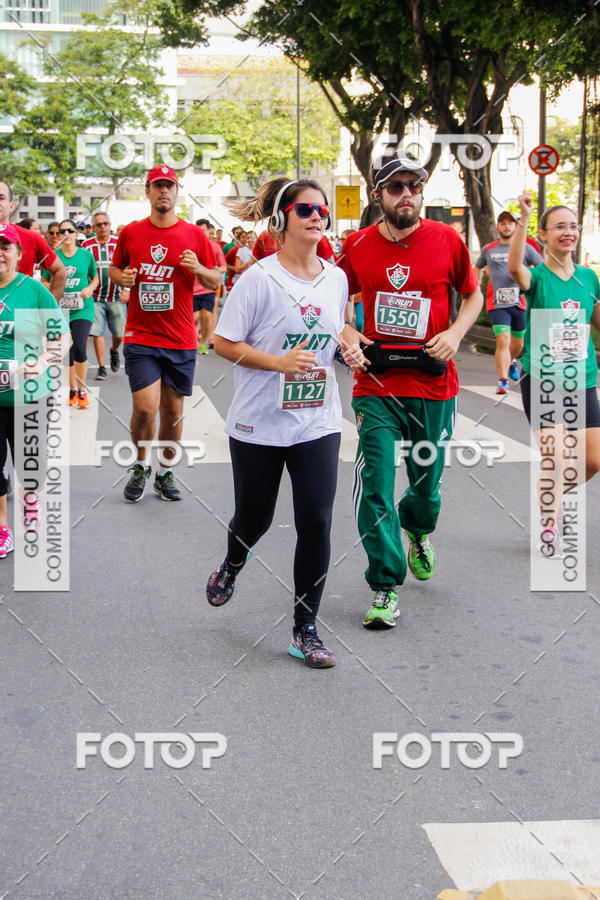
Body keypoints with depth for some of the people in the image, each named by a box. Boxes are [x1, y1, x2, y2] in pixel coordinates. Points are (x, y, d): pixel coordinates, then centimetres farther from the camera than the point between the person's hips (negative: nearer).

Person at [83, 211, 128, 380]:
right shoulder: (87, 245, 3)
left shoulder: (119, 243, 2)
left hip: (116, 297, 0)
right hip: (95, 297, 0)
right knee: (97, 333, -4)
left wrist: (126, 289, -6)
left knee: (119, 333, 4)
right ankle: (101, 367, 6)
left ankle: (114, 351, 37)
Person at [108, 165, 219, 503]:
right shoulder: (131, 232, 4)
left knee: (174, 411, 7)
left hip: (181, 340, 1)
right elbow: (114, 268, 18)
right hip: (140, 337, -1)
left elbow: (216, 281, 7)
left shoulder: (194, 234, 3)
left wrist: (198, 269, -14)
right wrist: (122, 277, -5)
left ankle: (166, 472, 27)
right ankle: (140, 465, 15)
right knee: (145, 408, -11)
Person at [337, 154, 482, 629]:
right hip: (376, 387, 0)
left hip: (434, 387, 0)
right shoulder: (357, 246, 0)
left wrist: (455, 333, -8)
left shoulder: (447, 239, -3)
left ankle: (418, 532, 49)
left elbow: (474, 294, 10)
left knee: (427, 484, 13)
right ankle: (386, 588, 5)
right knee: (375, 490, -8)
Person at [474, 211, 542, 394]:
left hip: (520, 302, 1)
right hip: (497, 303, -1)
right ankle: (503, 381, -15)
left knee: (518, 343, 15)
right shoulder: (488, 249, 9)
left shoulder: (525, 248, 5)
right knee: (503, 341, -16)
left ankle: (511, 362, 47)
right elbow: (478, 267, 27)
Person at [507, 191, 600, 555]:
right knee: (556, 461, -11)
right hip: (542, 380, -5)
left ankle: (553, 498, 35)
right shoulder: (538, 277, -6)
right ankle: (549, 530, 8)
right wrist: (524, 219, -41)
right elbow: (515, 267, -30)